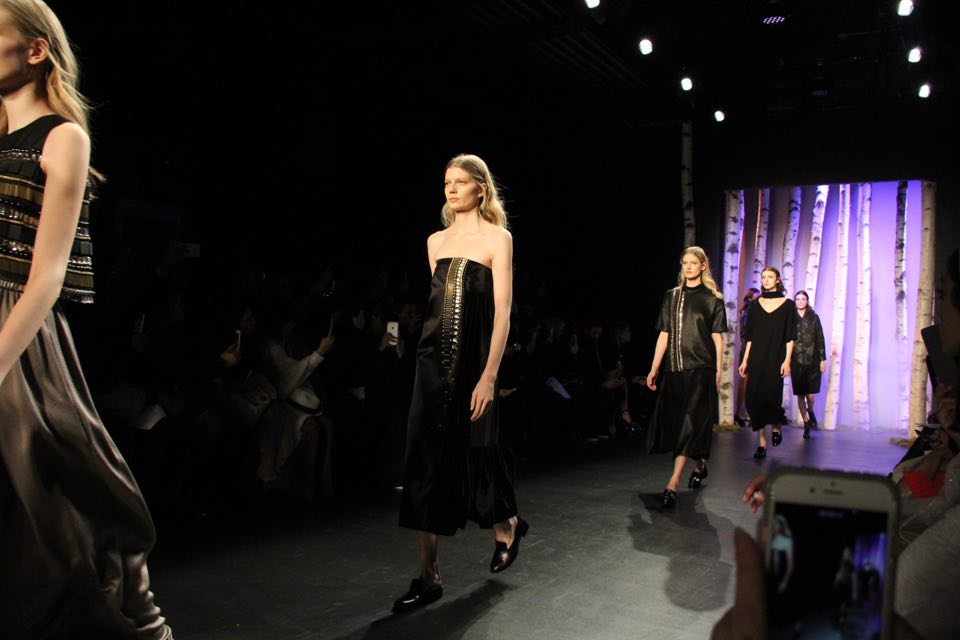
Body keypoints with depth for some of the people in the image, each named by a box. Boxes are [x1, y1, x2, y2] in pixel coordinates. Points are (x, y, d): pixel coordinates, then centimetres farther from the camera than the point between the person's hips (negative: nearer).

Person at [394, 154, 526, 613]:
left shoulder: (497, 238, -2)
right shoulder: (436, 241, 13)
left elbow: (502, 312, -9)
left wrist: (489, 376, -16)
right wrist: (427, 356, 15)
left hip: (473, 360, -4)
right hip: (434, 358, 5)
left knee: (472, 454, 4)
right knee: (425, 460, 1)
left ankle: (507, 523, 36)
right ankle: (428, 577, 10)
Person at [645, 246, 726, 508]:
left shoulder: (713, 299, 3)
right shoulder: (671, 296, 12)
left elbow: (717, 337, 3)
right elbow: (664, 334, 11)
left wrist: (718, 372, -1)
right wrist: (654, 369, 7)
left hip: (700, 369, -4)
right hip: (674, 369, 4)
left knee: (689, 424, -9)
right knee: (674, 423, 7)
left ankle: (673, 484, -13)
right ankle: (699, 465, 31)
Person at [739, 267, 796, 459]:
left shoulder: (787, 304, 3)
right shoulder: (755, 304, 10)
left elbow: (790, 336, 0)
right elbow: (750, 335, 10)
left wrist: (787, 360, -9)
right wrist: (745, 360, 6)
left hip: (776, 358, -3)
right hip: (756, 359, 3)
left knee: (771, 396, -10)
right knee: (755, 398, -3)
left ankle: (776, 428, 22)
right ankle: (762, 442, 6)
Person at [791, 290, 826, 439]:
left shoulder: (814, 318, 5)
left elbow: (820, 339, 5)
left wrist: (823, 359, 0)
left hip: (812, 361, 0)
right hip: (796, 361, 0)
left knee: (810, 394, -4)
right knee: (800, 395, 2)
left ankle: (811, 412, 28)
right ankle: (806, 423, 16)